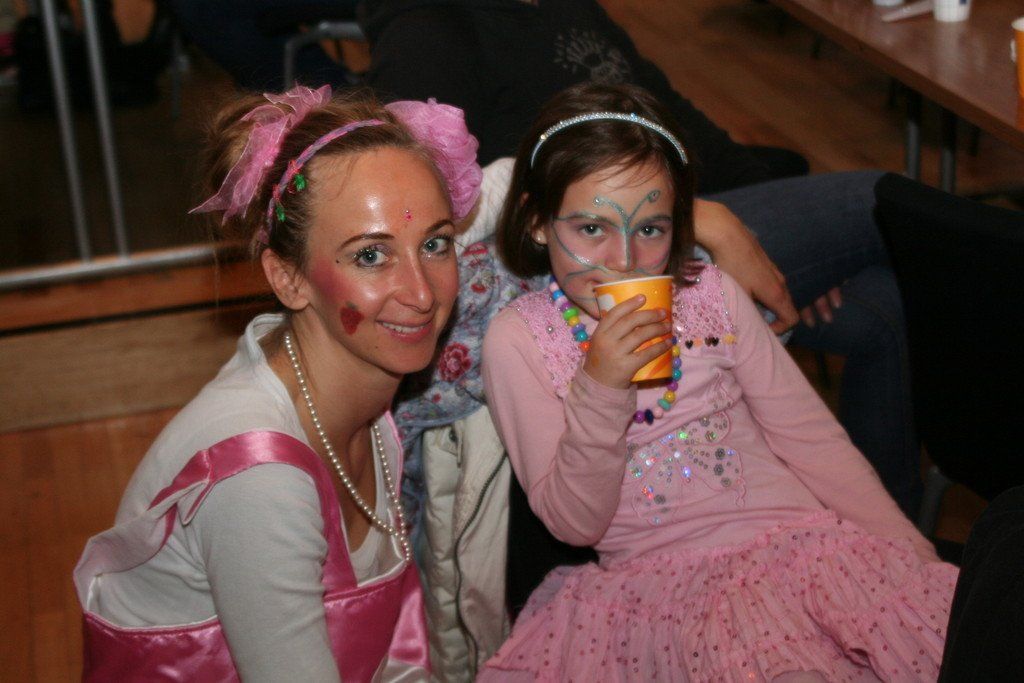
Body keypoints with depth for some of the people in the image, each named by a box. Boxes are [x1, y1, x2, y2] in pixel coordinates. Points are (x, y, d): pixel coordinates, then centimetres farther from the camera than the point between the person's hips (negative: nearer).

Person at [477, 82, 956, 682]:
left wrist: (920, 559, 1)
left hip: (799, 534, 3)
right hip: (670, 577, -3)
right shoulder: (518, 340, -4)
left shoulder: (712, 295, 2)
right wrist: (599, 390, -22)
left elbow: (812, 436, 7)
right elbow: (575, 524, -6)